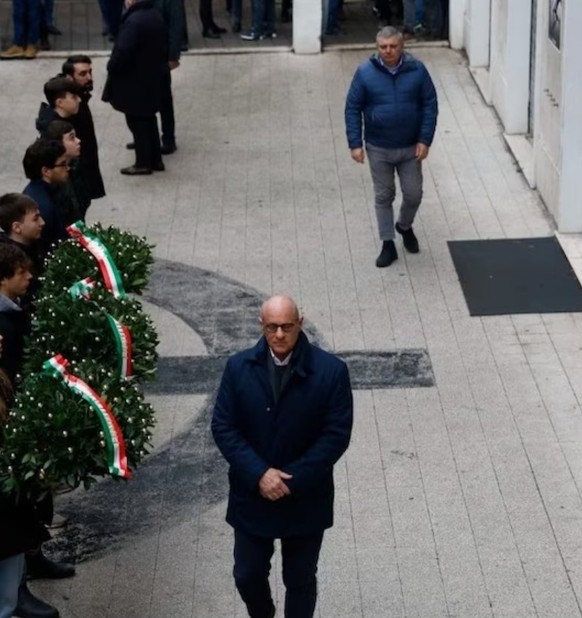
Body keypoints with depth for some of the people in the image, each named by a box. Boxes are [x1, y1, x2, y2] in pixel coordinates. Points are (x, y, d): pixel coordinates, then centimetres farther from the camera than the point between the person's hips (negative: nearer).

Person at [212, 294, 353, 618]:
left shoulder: (331, 370, -15)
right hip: (251, 495, 2)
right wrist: (259, 474, -19)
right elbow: (223, 428, -7)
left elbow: (337, 434, -14)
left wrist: (293, 480, -18)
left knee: (300, 580, 14)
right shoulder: (239, 367, -9)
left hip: (306, 499, -2)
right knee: (247, 575, 16)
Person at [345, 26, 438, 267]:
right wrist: (355, 144, -9)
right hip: (378, 149, -1)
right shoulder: (365, 73, -10)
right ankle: (388, 245, 22)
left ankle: (405, 226, 40)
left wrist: (425, 140, -10)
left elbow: (430, 105, -4)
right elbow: (352, 109, -5)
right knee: (383, 196, 9)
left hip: (410, 148, 1)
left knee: (413, 194, 10)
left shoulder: (417, 70, -9)